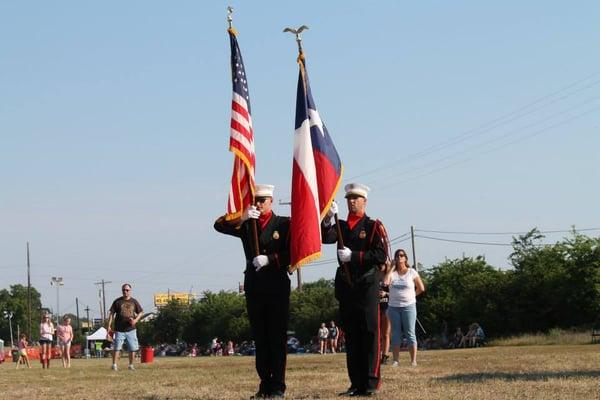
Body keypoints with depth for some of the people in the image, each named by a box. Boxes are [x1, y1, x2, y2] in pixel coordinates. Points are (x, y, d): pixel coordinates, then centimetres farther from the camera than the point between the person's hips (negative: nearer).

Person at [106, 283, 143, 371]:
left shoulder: (134, 302, 7)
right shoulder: (117, 301, 1)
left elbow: (140, 312, 15)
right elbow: (111, 313, 1)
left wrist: (135, 320, -5)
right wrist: (109, 326, -6)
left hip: (131, 329, 2)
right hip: (119, 330, -2)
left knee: (132, 348, 4)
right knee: (117, 348, -6)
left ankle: (131, 365, 16)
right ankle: (114, 365, -2)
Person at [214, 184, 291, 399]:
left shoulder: (284, 224, 5)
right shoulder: (247, 225, 14)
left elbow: (292, 252, -3)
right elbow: (219, 226, 1)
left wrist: (270, 259, -15)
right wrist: (242, 218, -12)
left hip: (277, 285, -3)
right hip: (254, 286, 3)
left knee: (277, 337, -3)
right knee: (259, 337, 5)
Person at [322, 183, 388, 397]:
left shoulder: (374, 226, 1)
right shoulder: (341, 226, 14)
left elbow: (381, 256, -9)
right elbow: (326, 238, -6)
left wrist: (353, 256, -16)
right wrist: (328, 219, -23)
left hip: (367, 285, -4)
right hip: (346, 286, 4)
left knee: (370, 334, -5)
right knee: (351, 336, 5)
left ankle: (371, 384, -3)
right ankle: (356, 383, 9)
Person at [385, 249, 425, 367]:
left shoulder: (412, 272, 1)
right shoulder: (392, 272, 5)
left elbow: (421, 288, 5)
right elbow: (386, 282, -16)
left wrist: (412, 295, 3)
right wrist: (392, 267, -10)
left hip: (408, 307, -2)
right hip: (393, 307, 2)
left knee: (410, 333, -4)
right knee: (396, 333, 4)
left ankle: (413, 360, -4)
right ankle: (396, 359, 6)